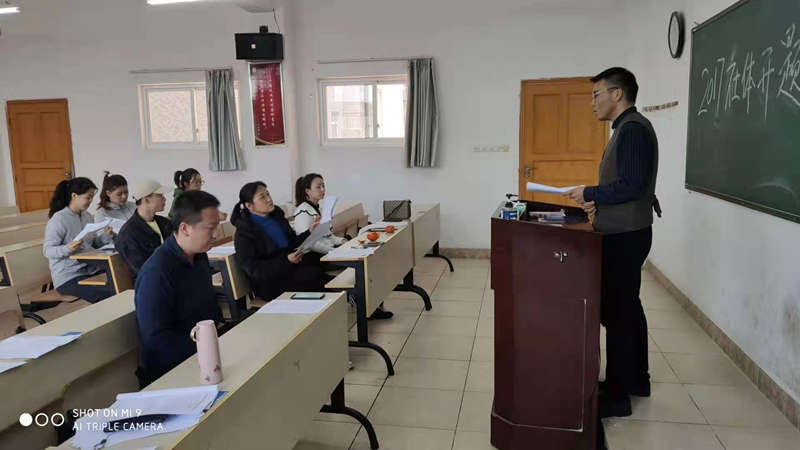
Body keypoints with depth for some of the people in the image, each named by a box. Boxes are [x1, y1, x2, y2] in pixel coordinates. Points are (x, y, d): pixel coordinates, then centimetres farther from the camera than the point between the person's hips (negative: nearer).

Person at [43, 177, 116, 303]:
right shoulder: (58, 219, -10)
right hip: (68, 278, -7)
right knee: (108, 295, -28)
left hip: (91, 270, 7)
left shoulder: (88, 217, 12)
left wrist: (105, 236, 0)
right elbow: (47, 250, -11)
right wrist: (67, 249, -29)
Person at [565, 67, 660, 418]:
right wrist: (599, 202, 6)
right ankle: (636, 379, 31)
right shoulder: (627, 128, 16)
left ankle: (617, 396, 4)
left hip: (625, 236, -10)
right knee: (628, 308, 17)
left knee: (617, 313, -5)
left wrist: (589, 194, -12)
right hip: (625, 233, 10)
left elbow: (631, 185, -23)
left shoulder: (633, 129, -15)